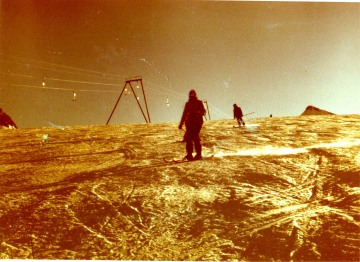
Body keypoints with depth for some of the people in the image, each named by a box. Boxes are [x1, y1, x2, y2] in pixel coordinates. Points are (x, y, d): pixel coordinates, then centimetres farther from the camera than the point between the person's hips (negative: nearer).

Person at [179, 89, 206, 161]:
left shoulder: (199, 102, 3)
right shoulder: (188, 103, 16)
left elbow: (203, 112, -5)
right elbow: (184, 114, 21)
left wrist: (198, 112, -26)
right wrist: (181, 124, 18)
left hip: (197, 122, -4)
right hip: (189, 122, 5)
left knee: (195, 138, -13)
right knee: (188, 138, -1)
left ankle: (198, 154, -5)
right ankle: (189, 154, 6)